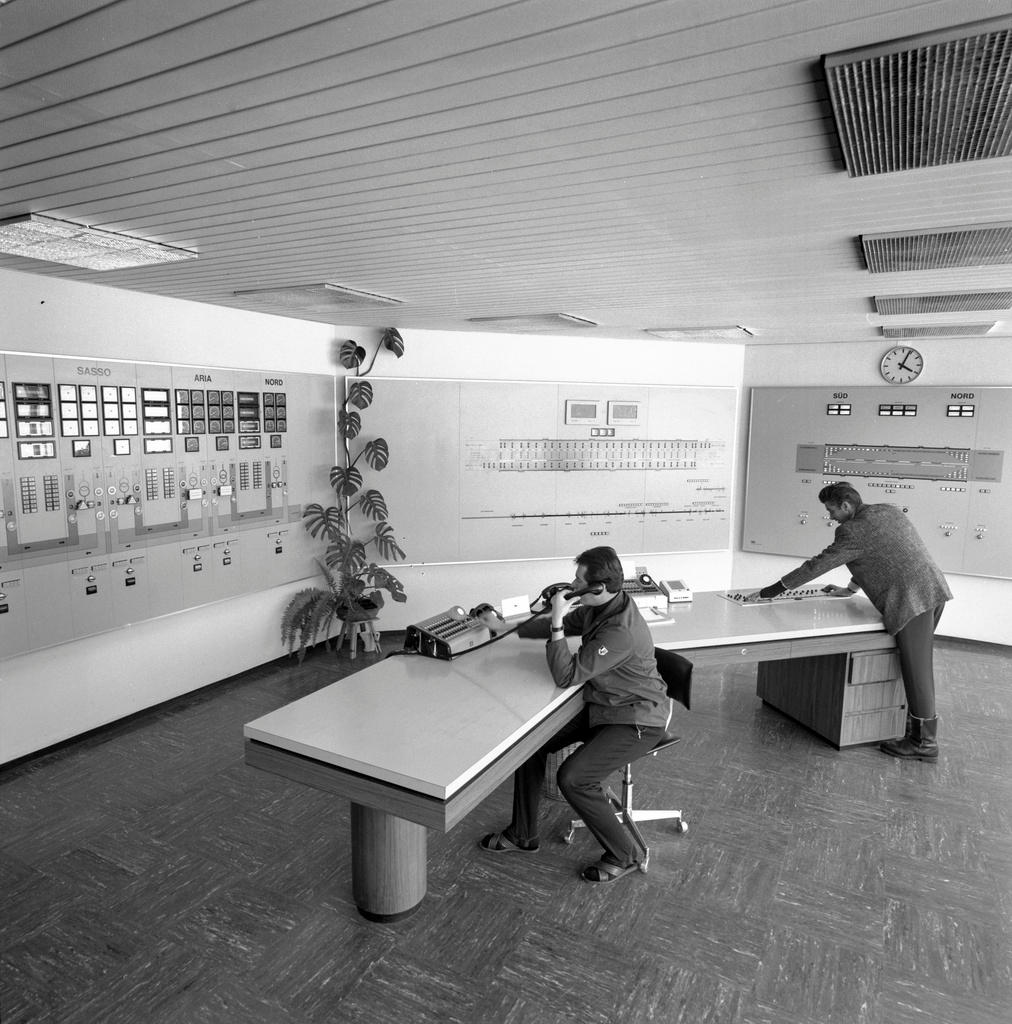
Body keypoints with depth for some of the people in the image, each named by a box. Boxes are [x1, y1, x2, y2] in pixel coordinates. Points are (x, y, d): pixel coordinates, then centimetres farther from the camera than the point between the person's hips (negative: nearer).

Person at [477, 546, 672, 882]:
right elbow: (557, 627, 14)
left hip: (637, 721, -9)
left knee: (572, 778, -23)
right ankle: (522, 835, 19)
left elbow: (567, 675, -31)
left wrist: (557, 621, -32)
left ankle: (623, 856, 3)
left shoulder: (621, 632, -33)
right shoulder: (596, 609, -4)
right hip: (602, 706, 9)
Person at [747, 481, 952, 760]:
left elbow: (818, 565, -10)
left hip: (911, 600, -10)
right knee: (920, 664, 19)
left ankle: (924, 742, 10)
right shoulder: (890, 512, 15)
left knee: (916, 669, 0)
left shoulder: (853, 531, -11)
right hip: (933, 589, 10)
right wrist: (849, 589, 32)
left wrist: (769, 591, -5)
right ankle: (919, 721, 30)